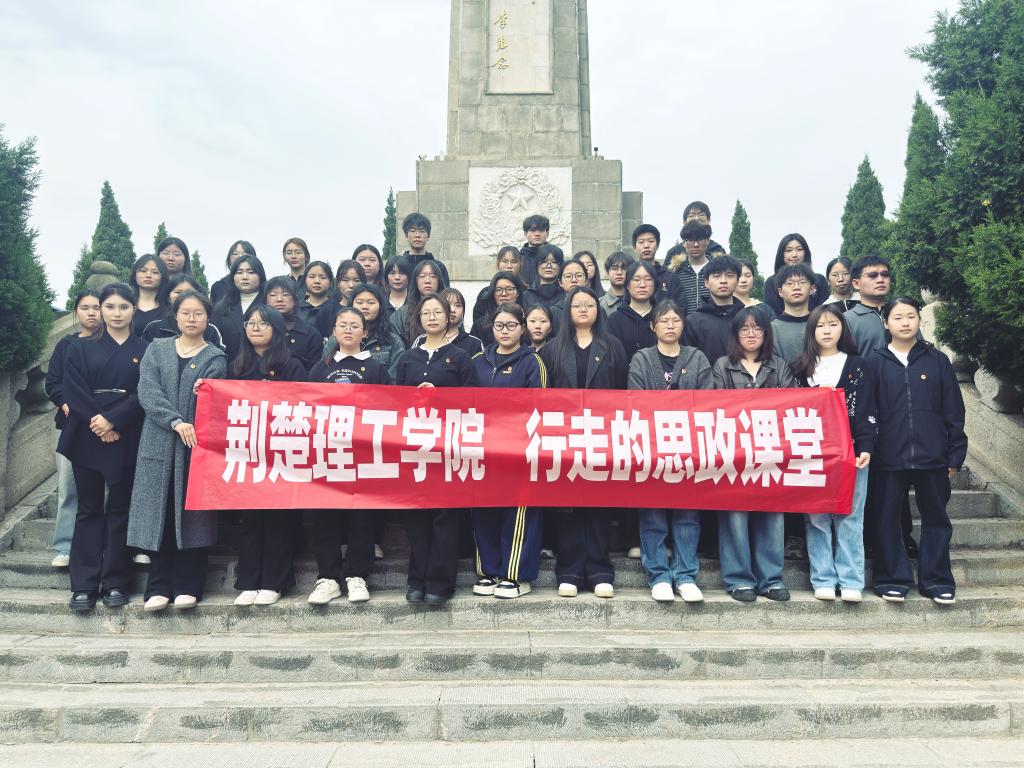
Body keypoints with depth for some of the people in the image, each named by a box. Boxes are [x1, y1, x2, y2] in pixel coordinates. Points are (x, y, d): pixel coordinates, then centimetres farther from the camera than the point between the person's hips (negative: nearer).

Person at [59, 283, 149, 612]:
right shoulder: (81, 349, 11)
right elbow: (74, 393, 0)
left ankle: (116, 583, 9)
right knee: (89, 509, 4)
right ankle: (84, 585, 8)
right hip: (87, 438, 1)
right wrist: (96, 423, -13)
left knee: (120, 509, 3)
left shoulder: (145, 350, 6)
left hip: (127, 440, -1)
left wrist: (113, 422, -15)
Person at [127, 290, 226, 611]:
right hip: (159, 443, 2)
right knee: (159, 512, 1)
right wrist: (176, 422, -15)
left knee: (191, 513, 0)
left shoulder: (215, 357, 7)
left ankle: (187, 585, 9)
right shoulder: (157, 349, 11)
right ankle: (159, 587, 9)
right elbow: (147, 392, -2)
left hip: (197, 443, -1)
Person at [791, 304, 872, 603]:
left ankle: (851, 581, 6)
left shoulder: (855, 364, 8)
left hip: (849, 450, -1)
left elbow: (863, 409, 0)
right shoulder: (802, 367, 11)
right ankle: (824, 580, 8)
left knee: (849, 516, 0)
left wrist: (865, 447, -8)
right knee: (816, 516, 2)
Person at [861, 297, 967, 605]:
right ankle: (893, 579, 17)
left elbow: (953, 411, 5)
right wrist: (867, 449, -7)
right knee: (889, 519, 6)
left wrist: (955, 455, 2)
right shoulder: (875, 363, 2)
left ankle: (937, 580, 21)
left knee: (936, 518, 9)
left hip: (932, 456, 1)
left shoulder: (937, 360, 5)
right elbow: (867, 412, 1)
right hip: (889, 457, -1)